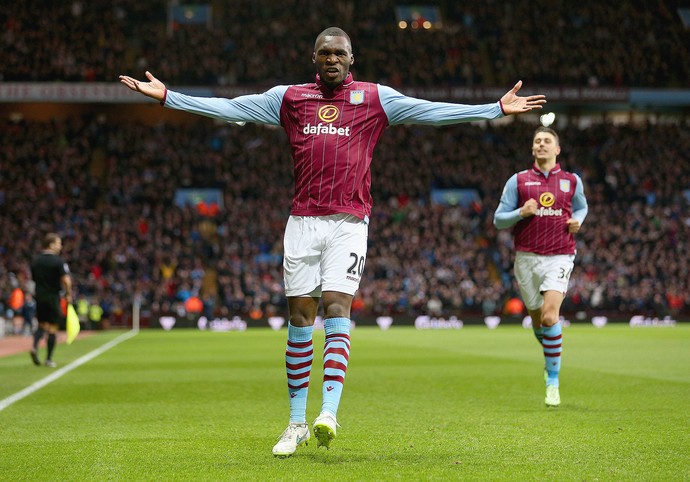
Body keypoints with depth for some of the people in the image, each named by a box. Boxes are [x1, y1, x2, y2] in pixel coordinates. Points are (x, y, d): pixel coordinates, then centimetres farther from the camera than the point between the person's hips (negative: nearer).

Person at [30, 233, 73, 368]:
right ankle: (49, 359, 4)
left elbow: (33, 278, 14)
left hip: (39, 296, 5)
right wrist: (68, 294, -6)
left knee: (42, 324, 18)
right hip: (53, 297, -5)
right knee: (53, 327, 3)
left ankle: (35, 347, -8)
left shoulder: (35, 260, 6)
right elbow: (66, 280, -21)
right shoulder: (58, 261, -13)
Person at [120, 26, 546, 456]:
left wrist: (497, 109, -2)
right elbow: (228, 108, 12)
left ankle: (329, 414, -21)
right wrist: (166, 96, 9)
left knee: (337, 310, -14)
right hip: (303, 221, 2)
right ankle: (297, 423, 9)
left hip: (349, 222, -2)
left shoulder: (375, 98, 7)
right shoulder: (289, 98, 11)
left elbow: (432, 112, 4)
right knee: (300, 316, 2)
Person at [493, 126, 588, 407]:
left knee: (550, 315, -19)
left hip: (560, 256, -2)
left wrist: (577, 221, 4)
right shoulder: (518, 181, 5)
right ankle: (551, 359, 40)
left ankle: (553, 382, -12)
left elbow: (581, 207, 27)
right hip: (526, 258, 2)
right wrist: (521, 213, -14)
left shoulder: (572, 181, 8)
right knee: (537, 319, 9)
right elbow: (499, 220, 5)